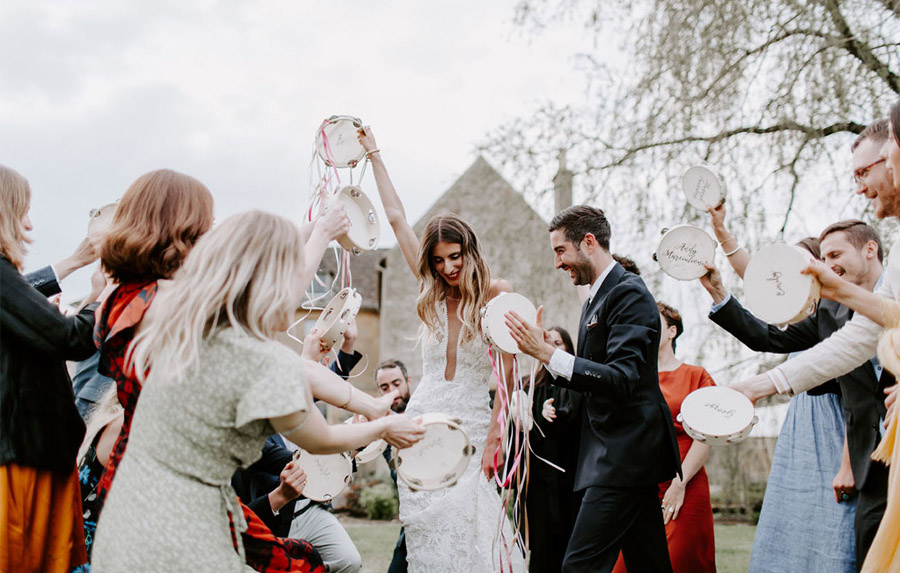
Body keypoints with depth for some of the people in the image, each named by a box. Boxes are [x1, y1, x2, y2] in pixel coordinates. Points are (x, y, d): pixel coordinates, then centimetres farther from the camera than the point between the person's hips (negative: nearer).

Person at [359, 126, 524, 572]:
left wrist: (493, 437, -11)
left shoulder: (495, 295, -3)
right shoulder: (432, 296, 8)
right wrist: (373, 155, 17)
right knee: (425, 532, 0)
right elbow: (396, 215, 13)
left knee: (469, 530, -9)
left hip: (471, 427, -4)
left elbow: (507, 374, -5)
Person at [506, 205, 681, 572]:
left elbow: (622, 379, -25)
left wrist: (547, 353, -27)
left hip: (626, 452, -10)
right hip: (623, 452, 10)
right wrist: (546, 351, 3)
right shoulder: (596, 299, 16)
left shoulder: (629, 293, -14)